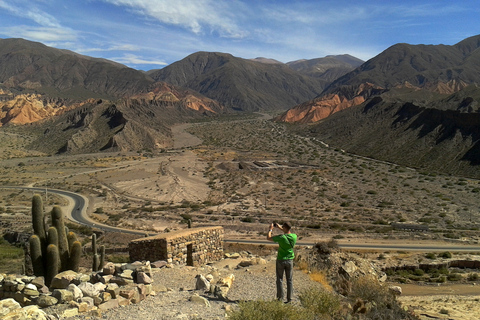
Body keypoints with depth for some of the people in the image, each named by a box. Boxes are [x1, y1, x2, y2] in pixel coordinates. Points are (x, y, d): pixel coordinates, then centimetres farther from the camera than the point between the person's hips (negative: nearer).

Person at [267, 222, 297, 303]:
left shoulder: (281, 237, -22)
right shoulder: (294, 236, -7)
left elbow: (268, 238, -11)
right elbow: (289, 233, 18)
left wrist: (271, 229, 3)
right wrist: (279, 228, 19)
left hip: (281, 260, -4)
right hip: (290, 260, 4)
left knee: (280, 279, 10)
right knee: (289, 280, 10)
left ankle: (280, 297, 15)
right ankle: (289, 298, 13)